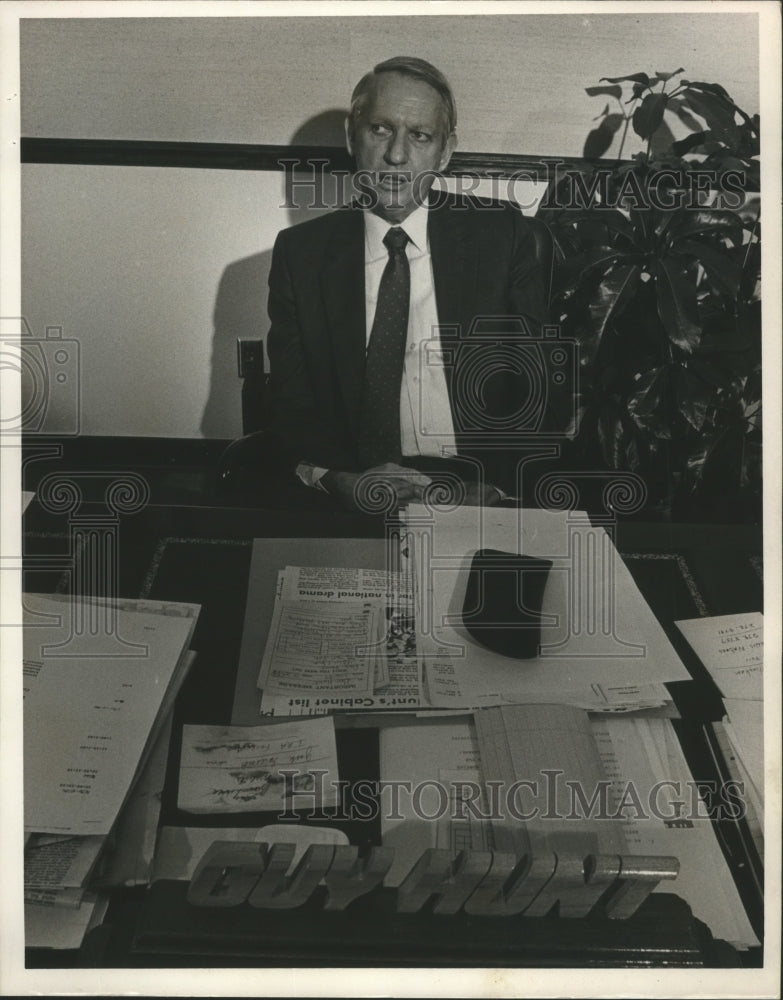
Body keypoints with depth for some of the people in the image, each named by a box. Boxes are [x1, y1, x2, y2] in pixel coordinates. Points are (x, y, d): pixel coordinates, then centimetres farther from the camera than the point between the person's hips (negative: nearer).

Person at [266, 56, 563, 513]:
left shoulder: (502, 233, 5)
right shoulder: (300, 252, 7)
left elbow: (540, 386, 3)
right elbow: (292, 400, 4)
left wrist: (491, 484, -14)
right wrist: (341, 479, -16)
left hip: (477, 494, -1)